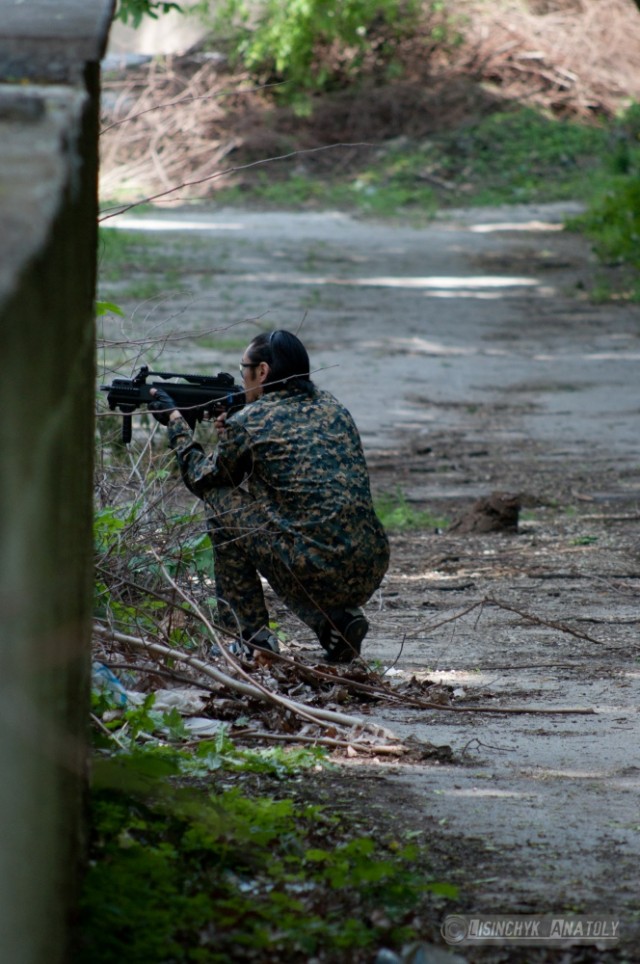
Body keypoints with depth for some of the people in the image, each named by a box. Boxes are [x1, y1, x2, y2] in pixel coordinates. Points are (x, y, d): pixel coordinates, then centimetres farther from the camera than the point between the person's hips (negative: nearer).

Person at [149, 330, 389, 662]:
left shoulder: (248, 423, 0)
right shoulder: (331, 408, 17)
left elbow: (201, 480, 18)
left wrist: (175, 421, 31)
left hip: (314, 575, -7)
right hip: (370, 576, 7)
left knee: (222, 501, 13)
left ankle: (253, 636, 11)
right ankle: (338, 620, 14)